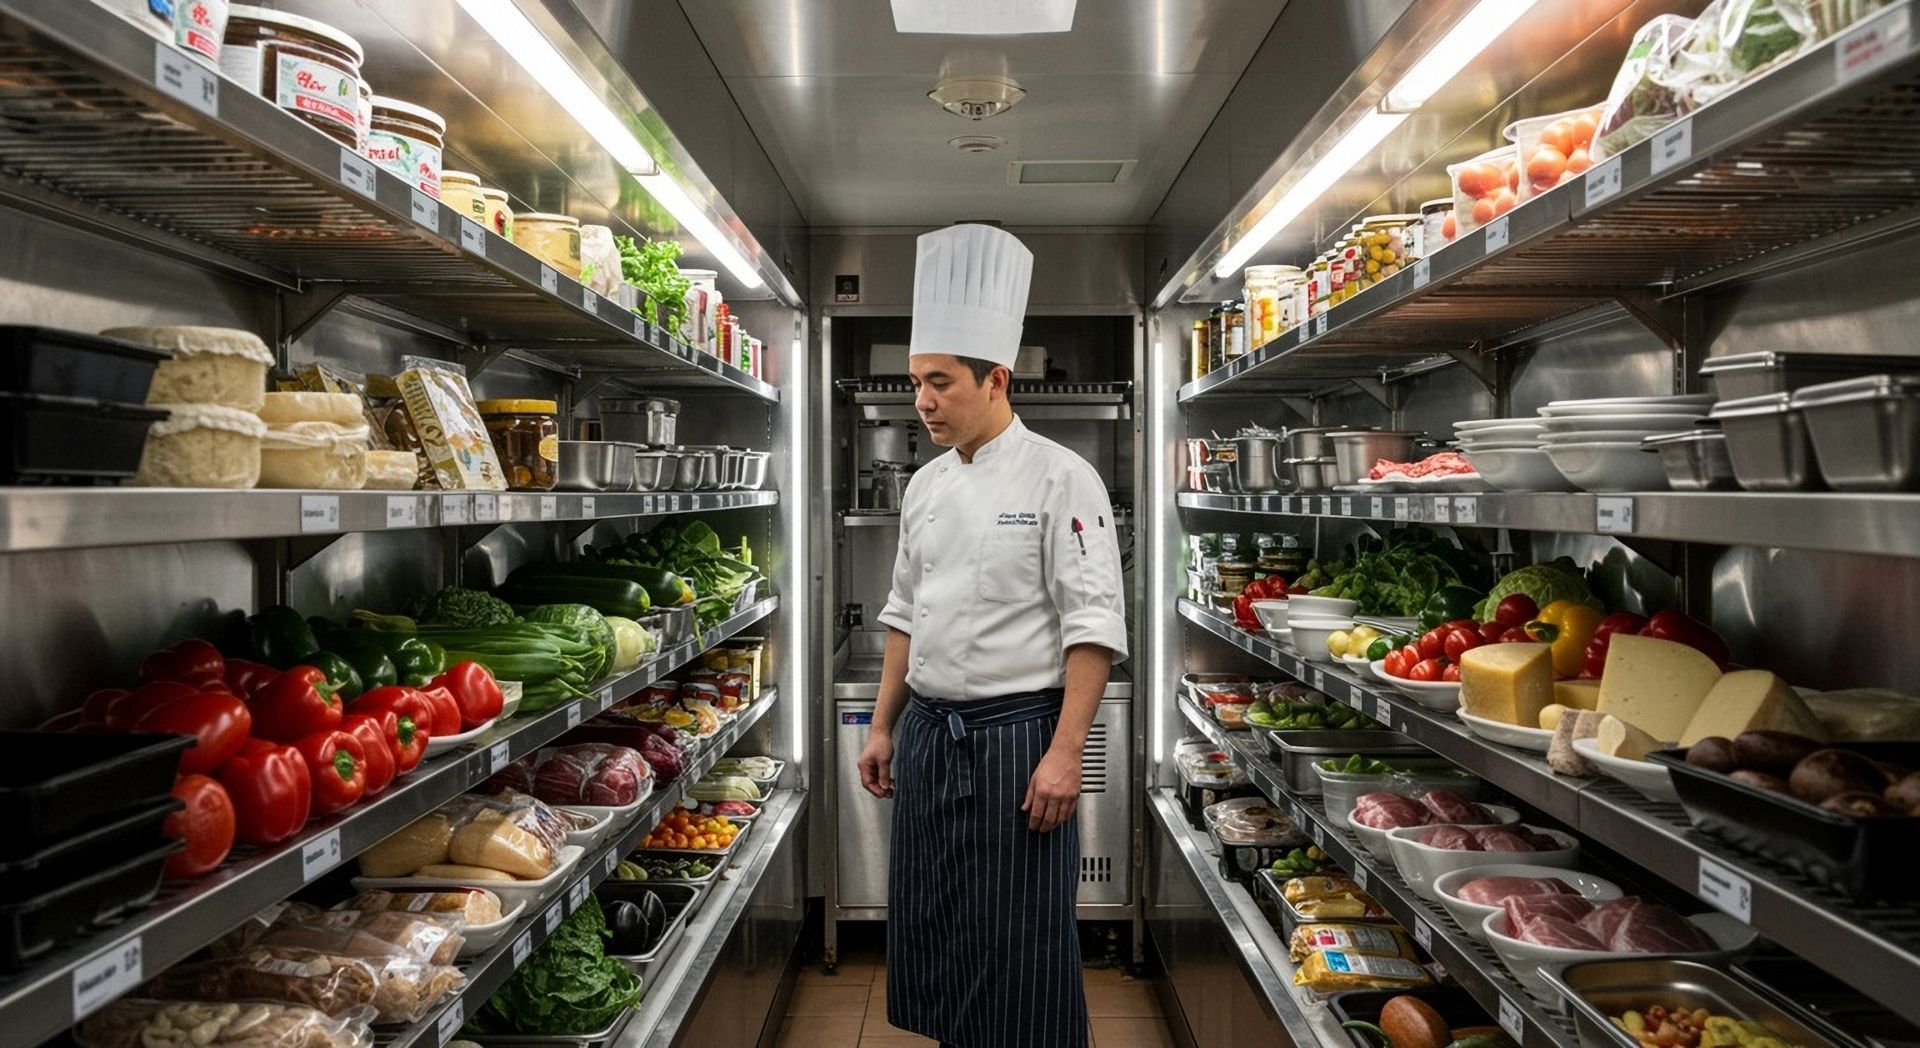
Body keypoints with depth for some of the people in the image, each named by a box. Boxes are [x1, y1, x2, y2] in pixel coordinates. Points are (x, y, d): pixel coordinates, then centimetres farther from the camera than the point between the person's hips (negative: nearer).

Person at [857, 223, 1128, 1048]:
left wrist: (1063, 754, -18)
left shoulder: (1061, 479, -11)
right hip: (928, 732, 7)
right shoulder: (925, 485, 9)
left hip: (1017, 733, -6)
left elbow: (1093, 628, -14)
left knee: (1022, 944, 3)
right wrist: (883, 727, 13)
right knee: (929, 927, 15)